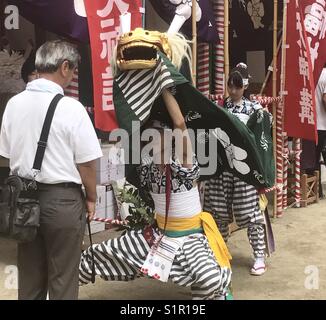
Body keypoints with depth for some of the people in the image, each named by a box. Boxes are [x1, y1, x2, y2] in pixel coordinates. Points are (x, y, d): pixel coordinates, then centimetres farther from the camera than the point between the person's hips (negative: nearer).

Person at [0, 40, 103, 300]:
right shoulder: (70, 107, -15)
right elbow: (86, 162, -13)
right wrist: (91, 197, 3)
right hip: (62, 199, -5)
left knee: (29, 276, 18)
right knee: (62, 279, 9)